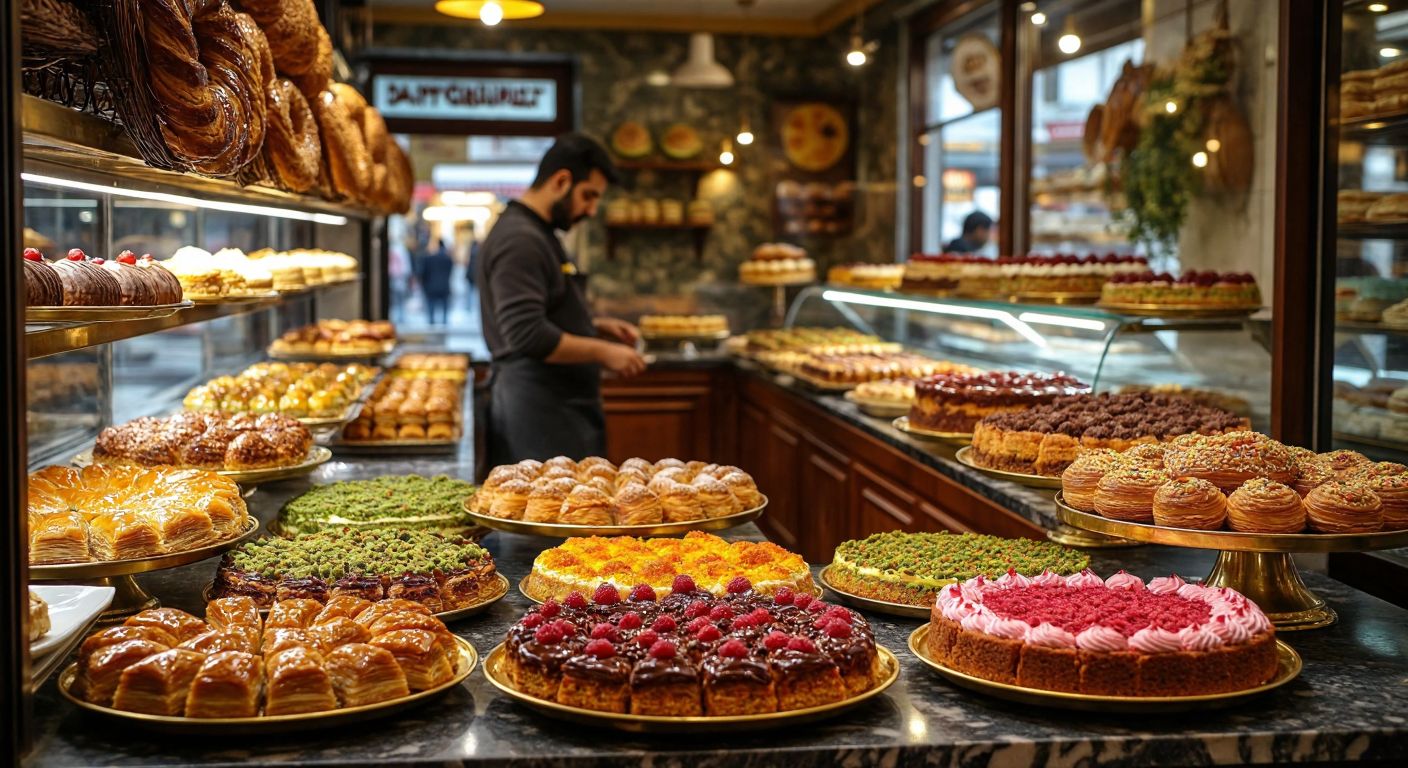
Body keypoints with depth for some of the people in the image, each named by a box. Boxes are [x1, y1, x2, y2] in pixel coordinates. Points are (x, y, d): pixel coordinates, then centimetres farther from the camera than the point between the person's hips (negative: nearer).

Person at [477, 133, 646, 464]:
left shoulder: (539, 235, 18)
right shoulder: (519, 240, -15)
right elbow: (527, 336, -24)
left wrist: (596, 327, 13)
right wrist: (603, 352, -16)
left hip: (562, 406, 10)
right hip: (538, 409, -10)